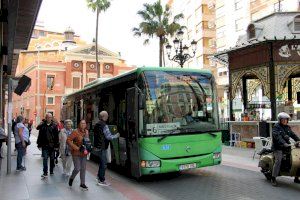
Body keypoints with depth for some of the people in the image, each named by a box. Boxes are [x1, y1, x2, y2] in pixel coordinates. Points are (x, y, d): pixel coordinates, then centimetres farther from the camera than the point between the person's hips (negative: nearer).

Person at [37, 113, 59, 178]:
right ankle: (45, 173, -2)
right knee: (45, 158, -5)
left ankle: (51, 171, 25)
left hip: (52, 145, 0)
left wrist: (56, 145, -5)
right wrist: (39, 144, 1)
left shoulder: (54, 125, -1)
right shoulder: (42, 125, 2)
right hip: (44, 145, 0)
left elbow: (56, 136, -1)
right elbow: (40, 135, 5)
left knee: (52, 159, 11)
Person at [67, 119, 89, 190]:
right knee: (77, 168, -3)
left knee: (83, 169, 9)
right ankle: (71, 178, 27)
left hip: (84, 153, 6)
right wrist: (77, 148, -20)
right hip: (76, 153, -6)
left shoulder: (86, 132, 6)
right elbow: (68, 140, -17)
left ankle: (82, 183, 21)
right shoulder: (75, 132, -14)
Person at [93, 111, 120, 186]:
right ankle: (101, 180, 5)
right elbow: (109, 137, -19)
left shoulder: (96, 125, 10)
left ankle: (99, 176, 32)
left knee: (102, 161, 22)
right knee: (104, 163, -1)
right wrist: (116, 136, -4)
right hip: (103, 147, -9)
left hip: (98, 146, 9)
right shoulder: (104, 125, -19)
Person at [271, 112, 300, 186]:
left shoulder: (287, 127, 17)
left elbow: (293, 134, 7)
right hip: (278, 147, -7)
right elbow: (277, 137, -21)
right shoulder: (276, 127, -6)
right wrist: (284, 143, -35)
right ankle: (273, 179, -15)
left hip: (287, 146, 7)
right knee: (278, 161, -21)